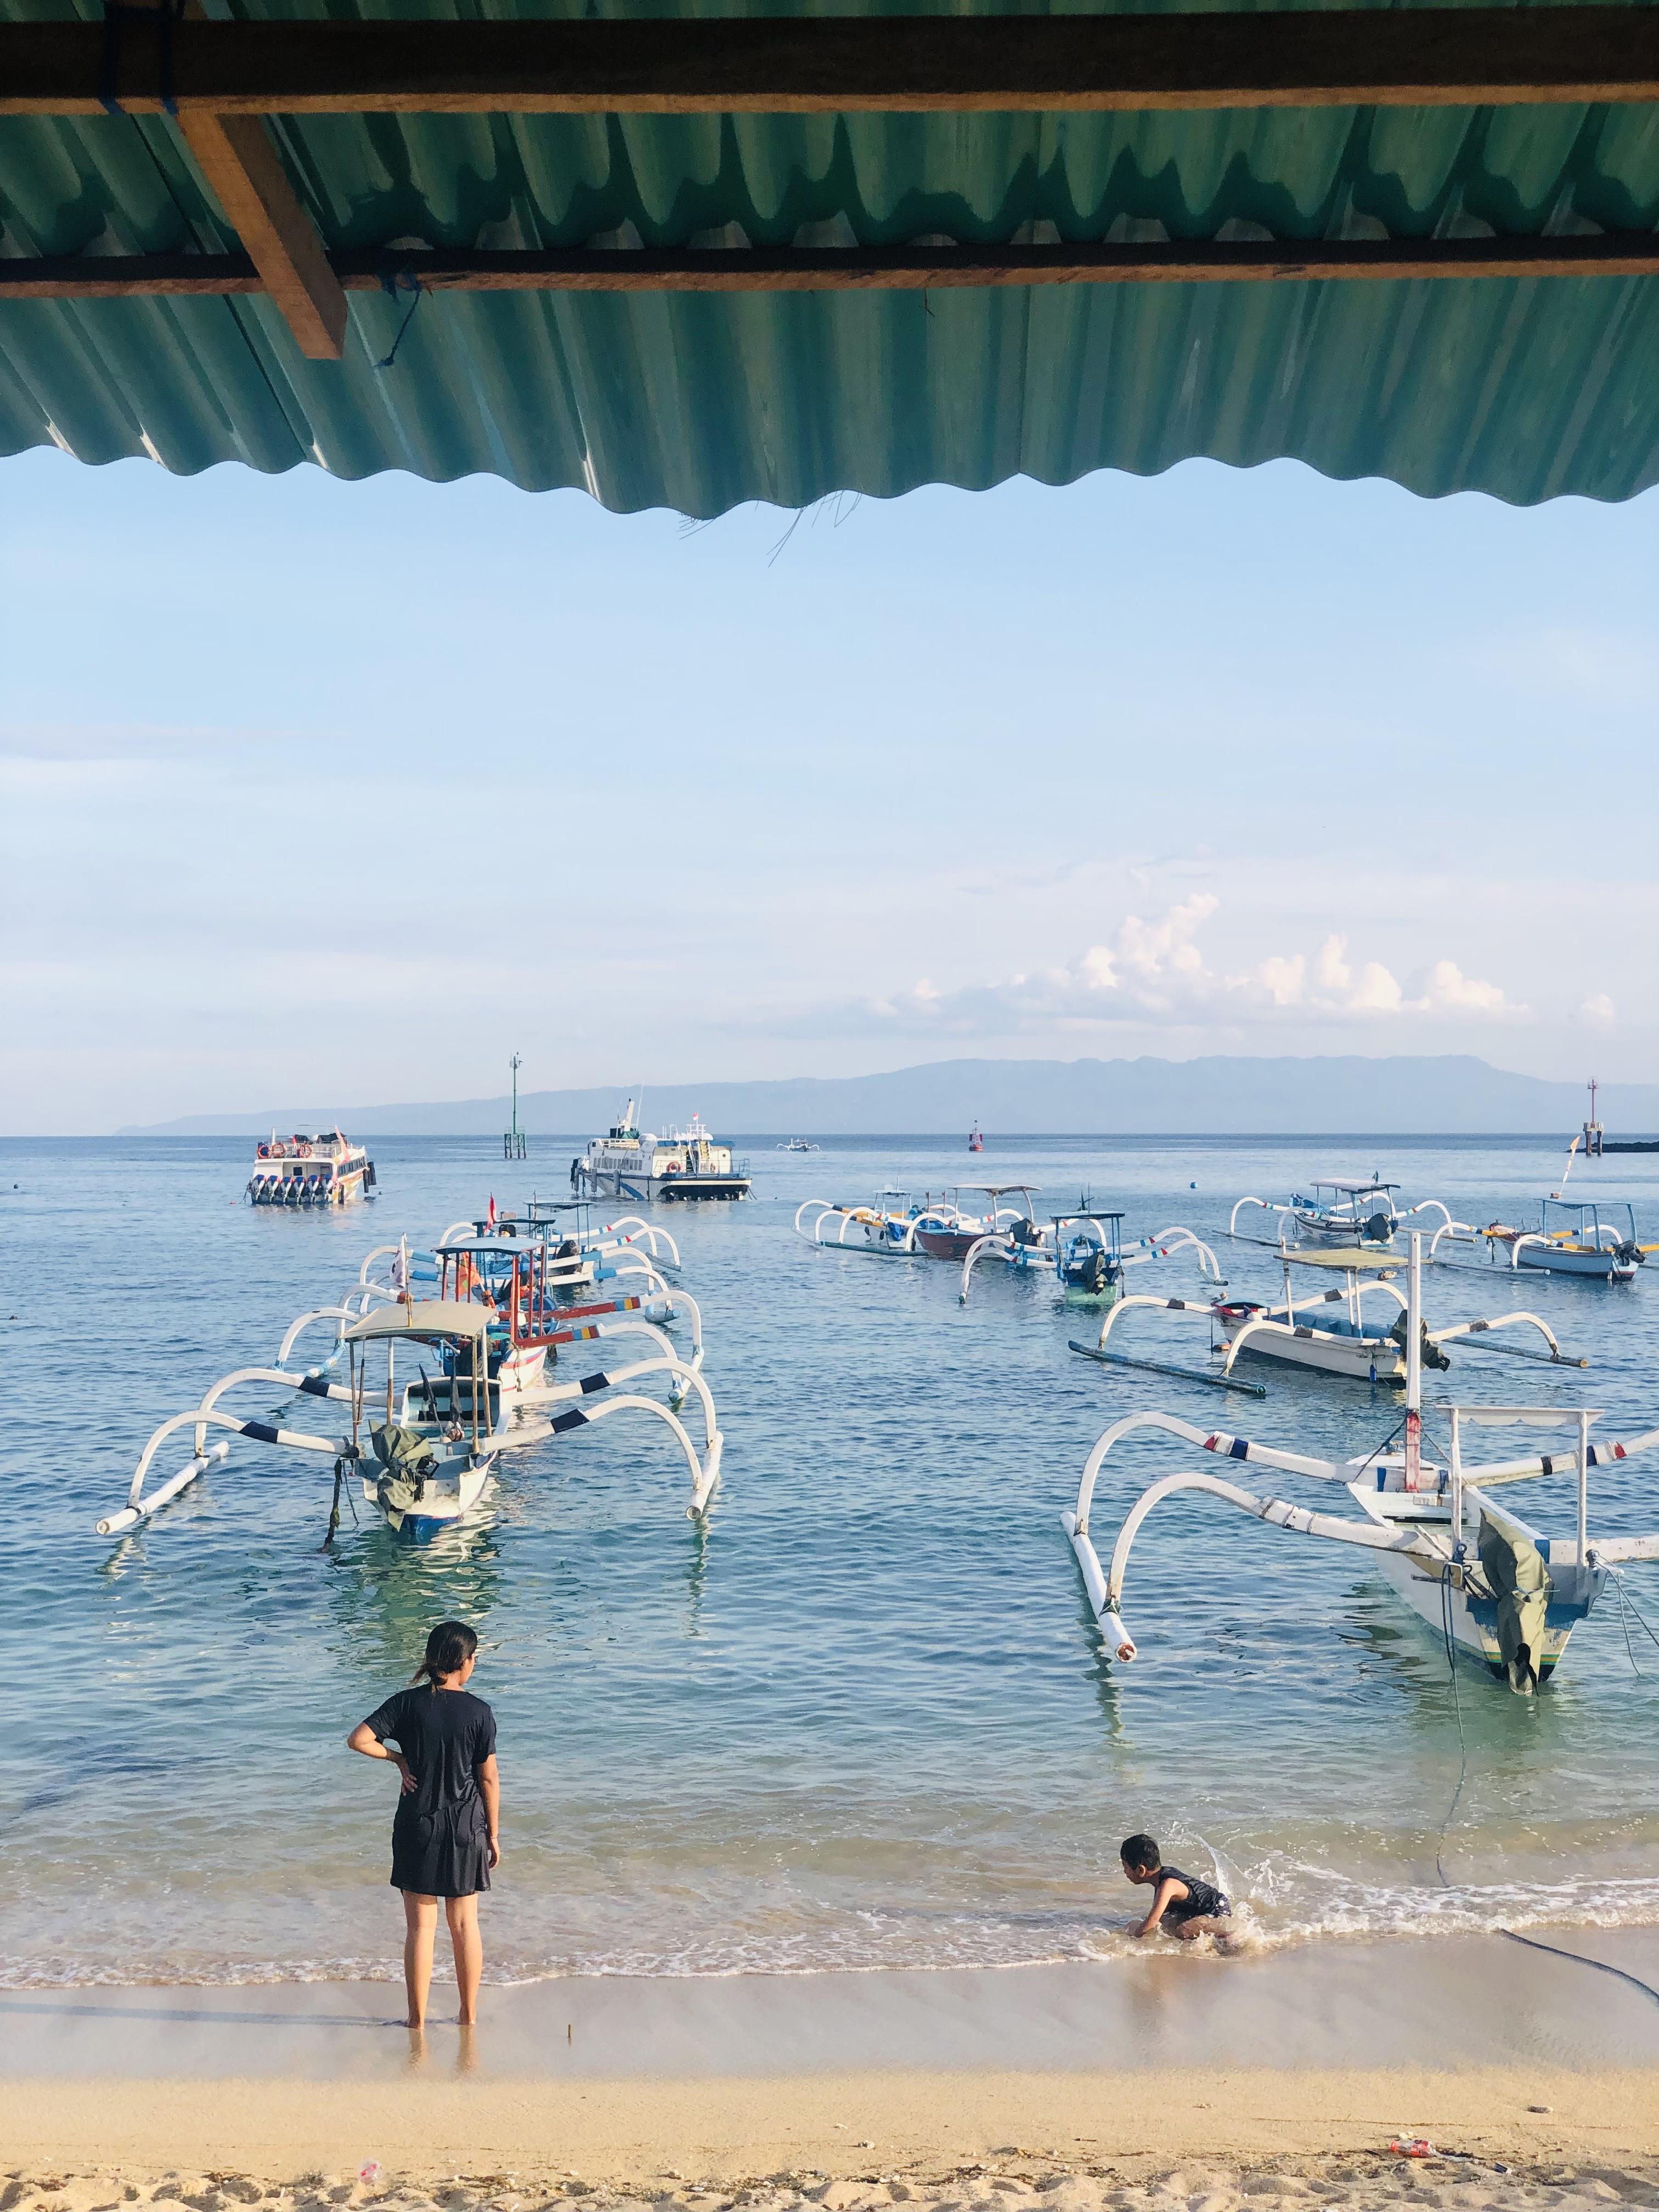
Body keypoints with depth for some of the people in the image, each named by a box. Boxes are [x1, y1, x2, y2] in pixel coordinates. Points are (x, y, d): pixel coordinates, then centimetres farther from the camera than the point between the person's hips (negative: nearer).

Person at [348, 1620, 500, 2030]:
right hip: (466, 1828, 0)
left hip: (417, 1827, 0)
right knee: (465, 1923, 13)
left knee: (420, 1926, 8)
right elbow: (489, 1778, -5)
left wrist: (399, 1759, -2)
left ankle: (418, 2020, 14)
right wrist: (493, 1834, 4)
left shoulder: (408, 1703, -7)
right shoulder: (479, 1711, -9)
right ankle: (469, 2015, 22)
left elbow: (358, 1740, -16)